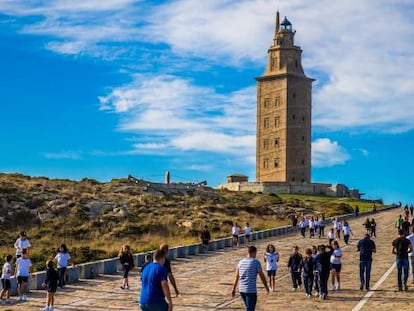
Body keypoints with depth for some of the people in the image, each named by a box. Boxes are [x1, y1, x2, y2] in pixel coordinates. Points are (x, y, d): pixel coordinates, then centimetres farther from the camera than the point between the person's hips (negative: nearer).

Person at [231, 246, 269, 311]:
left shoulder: (241, 262, 9)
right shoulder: (256, 262, -7)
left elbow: (236, 277, 12)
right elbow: (262, 276, -3)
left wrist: (234, 289, 17)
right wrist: (266, 286, 11)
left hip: (241, 290, 6)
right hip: (251, 290, -6)